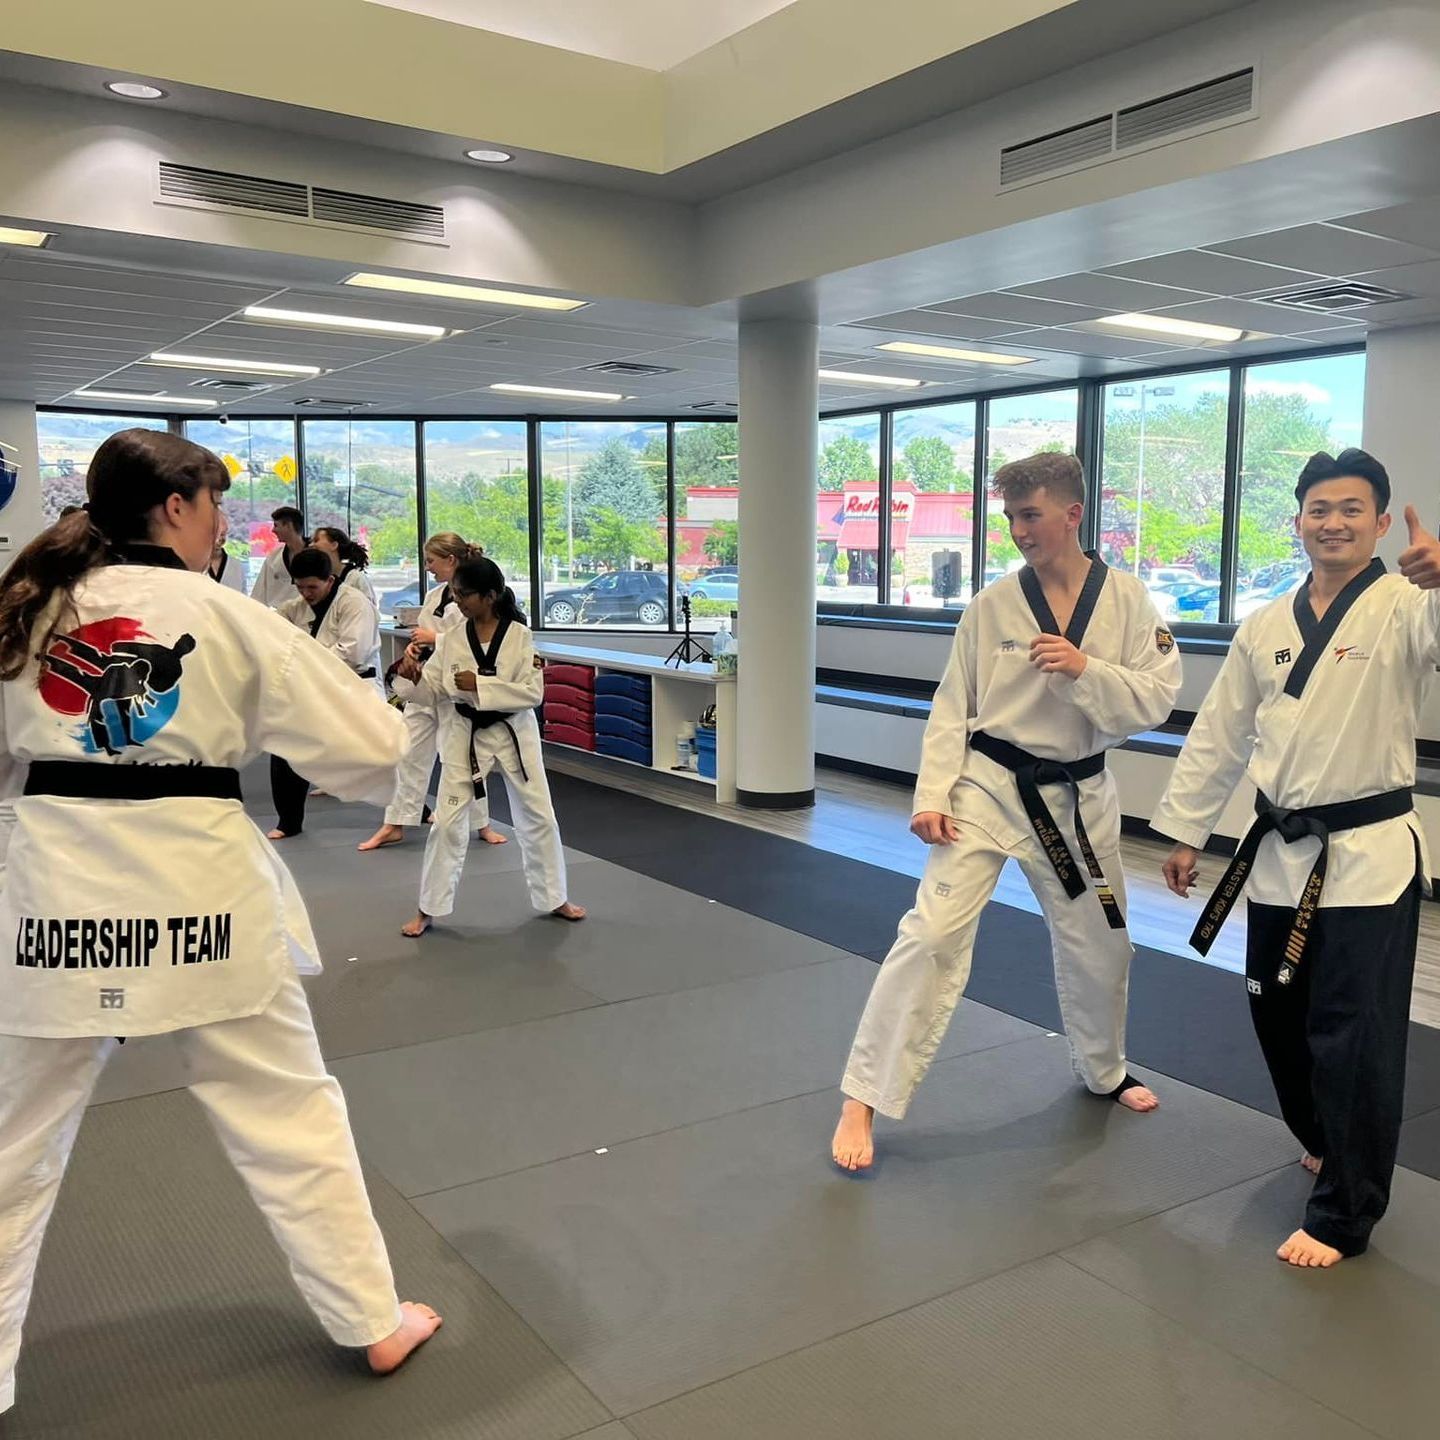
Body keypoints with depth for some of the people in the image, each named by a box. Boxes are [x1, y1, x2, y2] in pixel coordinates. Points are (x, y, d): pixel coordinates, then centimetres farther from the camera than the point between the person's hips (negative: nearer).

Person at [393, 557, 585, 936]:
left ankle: (554, 899, 26)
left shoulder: (520, 635, -10)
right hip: (465, 737, 1)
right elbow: (433, 690, 1)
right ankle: (428, 909, 13)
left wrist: (479, 685, -22)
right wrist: (412, 676, -20)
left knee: (538, 817, 8)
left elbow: (533, 692, -16)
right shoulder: (451, 639, -2)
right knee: (447, 822, 0)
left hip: (514, 735, -1)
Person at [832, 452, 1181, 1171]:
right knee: (932, 934, -14)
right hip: (988, 787, -2)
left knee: (1098, 944, 18)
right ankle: (863, 1099, -5)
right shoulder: (992, 604, -6)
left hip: (1077, 796, 2)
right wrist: (932, 797, -12)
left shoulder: (1127, 599, -4)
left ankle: (1105, 1071, 47)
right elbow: (952, 709, -3)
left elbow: (1157, 699, -7)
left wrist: (1086, 669, -23)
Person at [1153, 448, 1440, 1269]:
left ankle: (1343, 1215, 13)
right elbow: (1219, 737, 13)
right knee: (1280, 1017, 17)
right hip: (1282, 853, 6)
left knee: (1355, 1039, -3)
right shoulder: (1266, 628, 8)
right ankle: (1328, 1144, 44)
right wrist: (1187, 831, 14)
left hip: (1370, 855, -6)